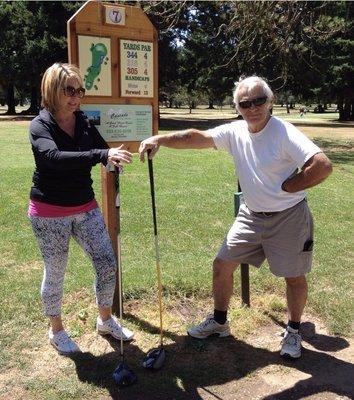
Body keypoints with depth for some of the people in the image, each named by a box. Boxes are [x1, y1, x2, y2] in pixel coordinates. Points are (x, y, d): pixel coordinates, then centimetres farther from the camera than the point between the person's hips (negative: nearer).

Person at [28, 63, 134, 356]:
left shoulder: (84, 124, 1)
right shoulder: (40, 126, -14)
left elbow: (105, 154, 10)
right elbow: (55, 157, -35)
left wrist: (115, 159, -13)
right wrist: (101, 155, -47)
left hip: (86, 207, 5)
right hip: (50, 213, -5)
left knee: (107, 263, 4)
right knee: (55, 273, 9)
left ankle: (106, 320, 28)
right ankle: (56, 331, 31)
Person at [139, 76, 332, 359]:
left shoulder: (284, 133, -20)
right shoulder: (235, 132, -3)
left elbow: (323, 166, -28)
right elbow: (196, 138, -4)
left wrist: (285, 187, -19)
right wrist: (159, 139, -16)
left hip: (288, 217, -5)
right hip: (251, 215, 6)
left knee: (294, 277, 8)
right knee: (222, 265, 7)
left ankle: (293, 331, 35)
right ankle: (219, 321, 29)